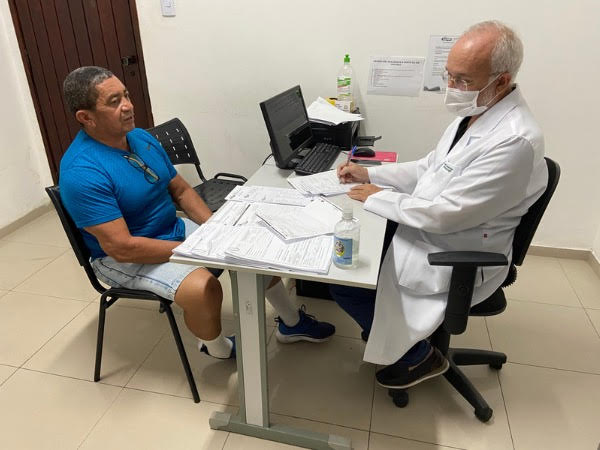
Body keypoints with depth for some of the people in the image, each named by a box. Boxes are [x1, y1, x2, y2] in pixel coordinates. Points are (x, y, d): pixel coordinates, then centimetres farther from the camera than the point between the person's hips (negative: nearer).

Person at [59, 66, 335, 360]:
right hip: (125, 258, -7)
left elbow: (181, 190, 7)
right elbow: (121, 247, -27)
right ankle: (218, 349, 1)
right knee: (203, 287, -34)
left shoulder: (141, 137, 1)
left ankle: (291, 322, 19)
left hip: (176, 229, 8)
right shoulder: (81, 172, -24)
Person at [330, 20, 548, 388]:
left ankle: (415, 355, 12)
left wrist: (378, 198, -16)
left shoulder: (515, 141, -29)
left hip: (454, 259, -9)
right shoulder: (474, 112, 1)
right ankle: (385, 323, 29)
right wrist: (369, 174, 1)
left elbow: (444, 214, -28)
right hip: (427, 228, 9)